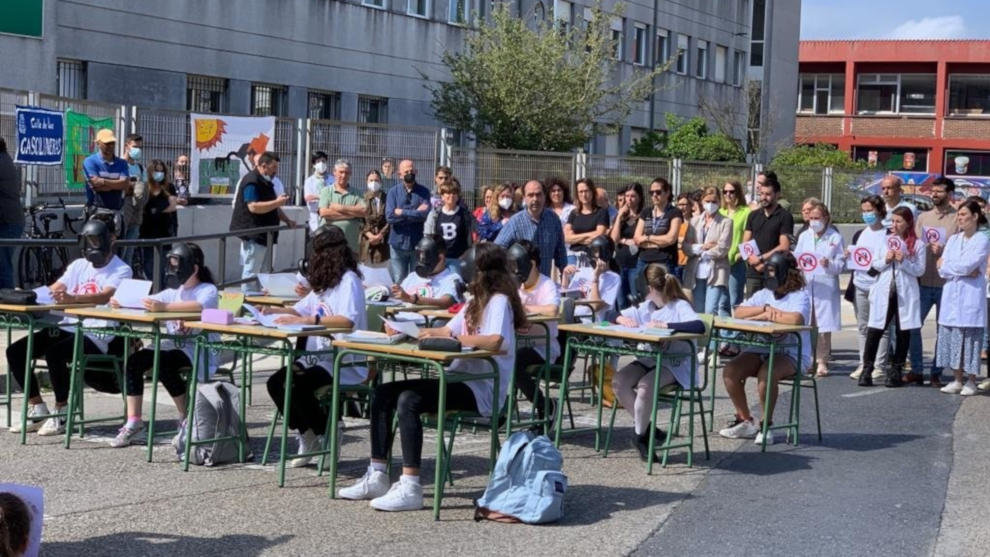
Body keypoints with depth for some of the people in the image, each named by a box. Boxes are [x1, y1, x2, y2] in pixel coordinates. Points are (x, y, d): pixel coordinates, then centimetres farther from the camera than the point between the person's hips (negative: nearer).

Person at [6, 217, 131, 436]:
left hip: (97, 336, -7)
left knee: (54, 353, -32)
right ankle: (37, 409, 4)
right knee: (15, 352, -6)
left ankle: (61, 413, -14)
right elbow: (54, 289, 9)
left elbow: (105, 296, -22)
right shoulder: (79, 265, 19)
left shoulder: (121, 270, -2)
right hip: (67, 327, 7)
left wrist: (72, 298, -40)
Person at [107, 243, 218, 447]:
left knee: (164, 363, -32)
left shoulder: (208, 290, -4)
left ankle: (187, 418, -13)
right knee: (134, 360, -15)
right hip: (172, 345, 7)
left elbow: (200, 305, -28)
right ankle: (133, 421, -9)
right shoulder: (173, 291, 20)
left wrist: (164, 306, -40)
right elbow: (146, 302, 11)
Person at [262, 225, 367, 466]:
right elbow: (303, 309, 26)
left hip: (346, 364, -9)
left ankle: (327, 436, -3)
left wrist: (306, 320, -31)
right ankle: (307, 436, 8)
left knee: (297, 386, -27)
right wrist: (277, 311, 8)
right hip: (320, 357, 9)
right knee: (276, 382, -8)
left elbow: (347, 320, -27)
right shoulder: (324, 282, 19)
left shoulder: (349, 280, -12)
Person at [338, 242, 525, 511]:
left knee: (408, 400, -29)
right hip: (461, 380, 10)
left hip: (482, 389, -10)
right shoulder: (476, 302, 22)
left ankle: (410, 488, -32)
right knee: (383, 393, 1)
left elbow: (497, 342, -27)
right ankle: (377, 476, 1)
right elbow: (449, 331, 20)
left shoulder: (499, 301, -9)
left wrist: (453, 338, -23)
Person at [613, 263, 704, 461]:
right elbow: (613, 316, 19)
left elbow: (699, 326, -29)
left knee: (645, 385, -33)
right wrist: (622, 319, -5)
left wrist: (665, 325, -32)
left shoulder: (680, 306, -9)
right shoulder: (646, 307, 13)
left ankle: (641, 435, -12)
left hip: (673, 365, -7)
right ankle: (645, 427, -6)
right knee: (618, 381, -19)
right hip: (648, 360, 7)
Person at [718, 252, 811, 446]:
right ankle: (745, 421, -1)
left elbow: (796, 319, -28)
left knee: (766, 373, -36)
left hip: (791, 354, -6)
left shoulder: (800, 296, -5)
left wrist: (767, 316, -16)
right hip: (761, 350, 6)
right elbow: (738, 313, 1)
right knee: (730, 370, -18)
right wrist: (765, 309, -14)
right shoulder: (764, 294, 14)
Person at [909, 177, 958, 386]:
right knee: (912, 325, 1)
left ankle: (936, 373, 13)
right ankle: (916, 370, 11)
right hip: (923, 281, 4)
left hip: (947, 283, -4)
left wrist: (943, 249, -21)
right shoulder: (923, 217, 12)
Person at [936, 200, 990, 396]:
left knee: (970, 337, -3)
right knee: (951, 336, 5)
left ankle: (971, 382, 4)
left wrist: (946, 265, -1)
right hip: (951, 297, 5)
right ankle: (957, 380, 13)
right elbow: (942, 270, 4)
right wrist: (965, 271, -9)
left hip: (971, 297, -5)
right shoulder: (953, 239, 13)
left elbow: (967, 265, -16)